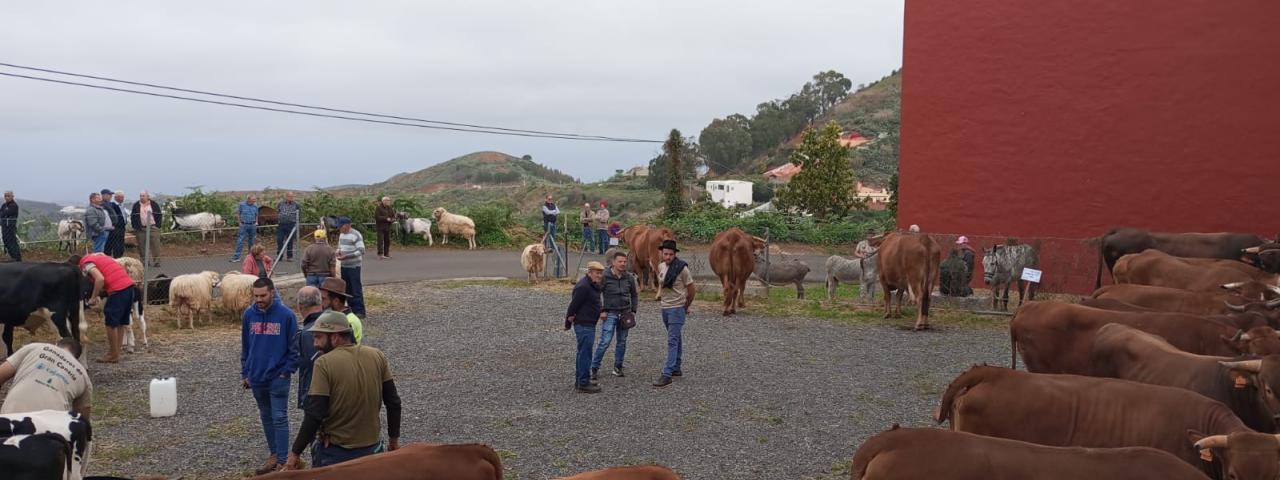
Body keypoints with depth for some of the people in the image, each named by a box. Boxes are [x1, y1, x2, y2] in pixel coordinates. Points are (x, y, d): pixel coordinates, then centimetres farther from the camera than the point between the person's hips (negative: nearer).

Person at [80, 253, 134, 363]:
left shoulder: (86, 263, 1)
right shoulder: (97, 256, 27)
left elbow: (100, 279, -16)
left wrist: (93, 298, -6)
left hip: (117, 289, -9)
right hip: (129, 284, 9)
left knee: (111, 323, 3)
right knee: (121, 322, 16)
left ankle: (113, 355, 11)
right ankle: (116, 353, 24)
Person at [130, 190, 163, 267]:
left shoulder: (154, 204, 5)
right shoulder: (136, 205, 8)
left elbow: (159, 215, 7)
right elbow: (132, 217, 10)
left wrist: (158, 225, -1)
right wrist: (135, 226, 1)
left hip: (153, 228, -1)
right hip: (141, 229, 2)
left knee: (155, 245, -6)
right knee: (142, 246, 2)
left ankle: (156, 261, -3)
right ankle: (144, 261, 8)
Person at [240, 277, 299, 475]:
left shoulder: (286, 315, -11)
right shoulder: (248, 315, 1)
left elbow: (294, 347, -5)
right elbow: (245, 346, 11)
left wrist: (287, 371, -10)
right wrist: (244, 373, 12)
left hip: (278, 378, -4)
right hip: (256, 377, 4)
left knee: (279, 418, -2)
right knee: (266, 417, 14)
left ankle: (282, 460, 3)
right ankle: (274, 454, 26)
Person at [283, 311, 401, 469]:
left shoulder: (324, 363, -15)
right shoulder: (377, 356, -2)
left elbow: (314, 415, -18)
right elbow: (393, 402, 2)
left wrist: (295, 452, -9)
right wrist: (394, 438, 13)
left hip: (334, 453, -4)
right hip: (371, 450, 4)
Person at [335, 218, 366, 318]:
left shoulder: (356, 235, -14)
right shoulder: (341, 235, 12)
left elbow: (361, 251, -18)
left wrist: (346, 256, -22)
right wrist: (338, 252, 0)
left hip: (354, 266, -8)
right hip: (344, 266, 8)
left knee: (356, 289, -6)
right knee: (347, 289, 10)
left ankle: (359, 311, -2)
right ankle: (352, 309, 18)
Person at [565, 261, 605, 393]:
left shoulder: (593, 286, 14)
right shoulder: (583, 287, -19)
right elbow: (574, 304, -18)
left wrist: (600, 313, 8)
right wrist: (568, 323, -12)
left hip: (589, 325, 11)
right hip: (584, 325, -11)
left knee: (583, 353, 17)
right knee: (585, 353, -7)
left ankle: (579, 381, 26)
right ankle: (583, 384, -3)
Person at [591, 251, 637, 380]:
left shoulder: (629, 277, 4)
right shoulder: (605, 277, -9)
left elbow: (634, 295, 16)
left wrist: (633, 310, 8)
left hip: (625, 314, 5)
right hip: (610, 314, -4)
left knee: (622, 342, 9)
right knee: (605, 342, -9)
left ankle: (618, 368, 21)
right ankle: (594, 368, -1)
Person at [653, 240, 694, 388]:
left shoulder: (682, 268, -15)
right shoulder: (660, 267, 4)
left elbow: (692, 291, -7)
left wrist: (685, 307, 4)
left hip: (677, 309, -7)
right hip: (665, 308, 7)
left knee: (672, 341, -11)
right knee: (676, 339, 17)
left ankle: (667, 374, -15)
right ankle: (676, 368, 26)